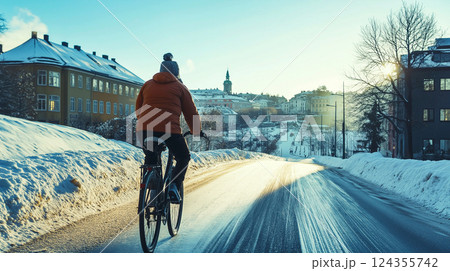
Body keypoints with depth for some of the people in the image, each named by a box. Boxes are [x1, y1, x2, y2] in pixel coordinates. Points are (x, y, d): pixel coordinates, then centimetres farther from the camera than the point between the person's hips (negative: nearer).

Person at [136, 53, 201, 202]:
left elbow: (138, 109, 27)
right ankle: (174, 186, -3)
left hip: (144, 130, 4)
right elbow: (191, 113, 16)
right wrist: (197, 131, 29)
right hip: (169, 130, -3)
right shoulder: (180, 87, 14)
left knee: (150, 158, 28)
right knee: (183, 158, 17)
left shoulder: (147, 84, 22)